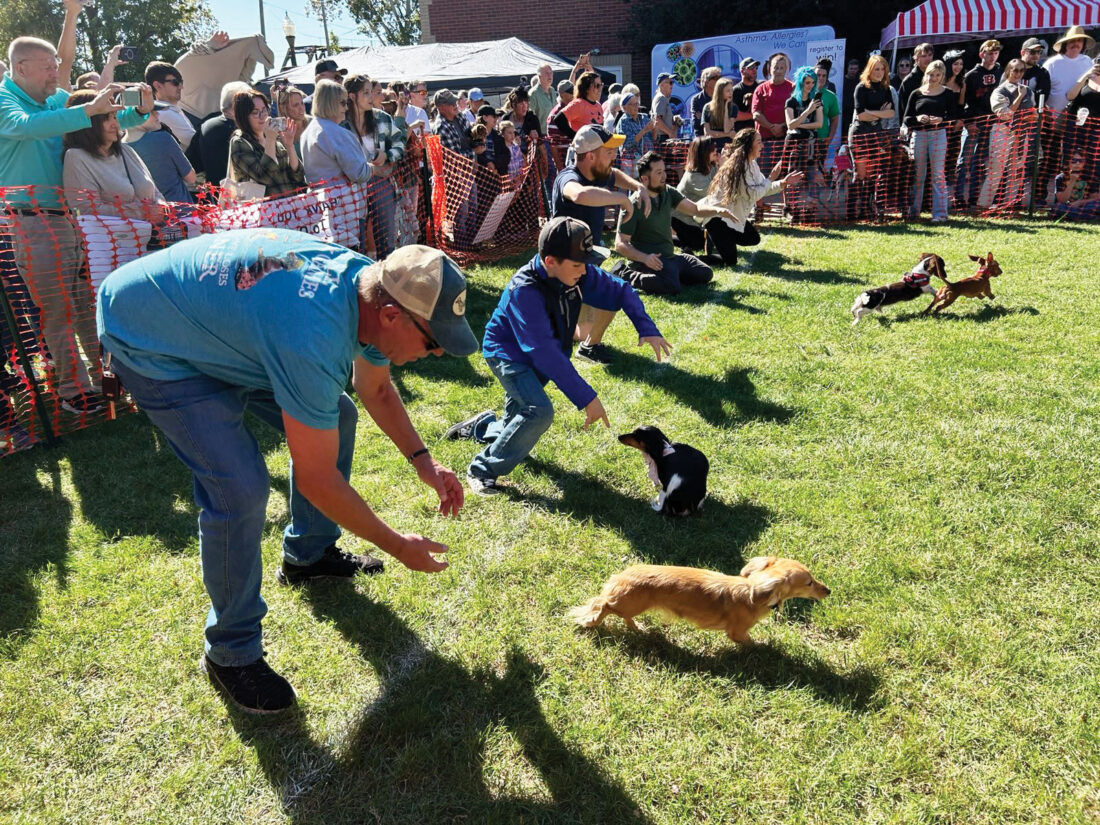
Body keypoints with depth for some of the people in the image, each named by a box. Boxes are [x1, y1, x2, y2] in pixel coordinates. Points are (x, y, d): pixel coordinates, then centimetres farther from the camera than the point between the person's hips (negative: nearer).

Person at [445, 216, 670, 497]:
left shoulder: (577, 273, -16)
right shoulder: (525, 290, -35)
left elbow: (619, 290, 0)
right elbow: (545, 353, -39)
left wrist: (647, 329, -13)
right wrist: (586, 398, -40)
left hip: (543, 356, 8)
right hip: (509, 354, -7)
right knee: (539, 411, -29)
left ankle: (480, 426, 45)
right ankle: (482, 471, -13)